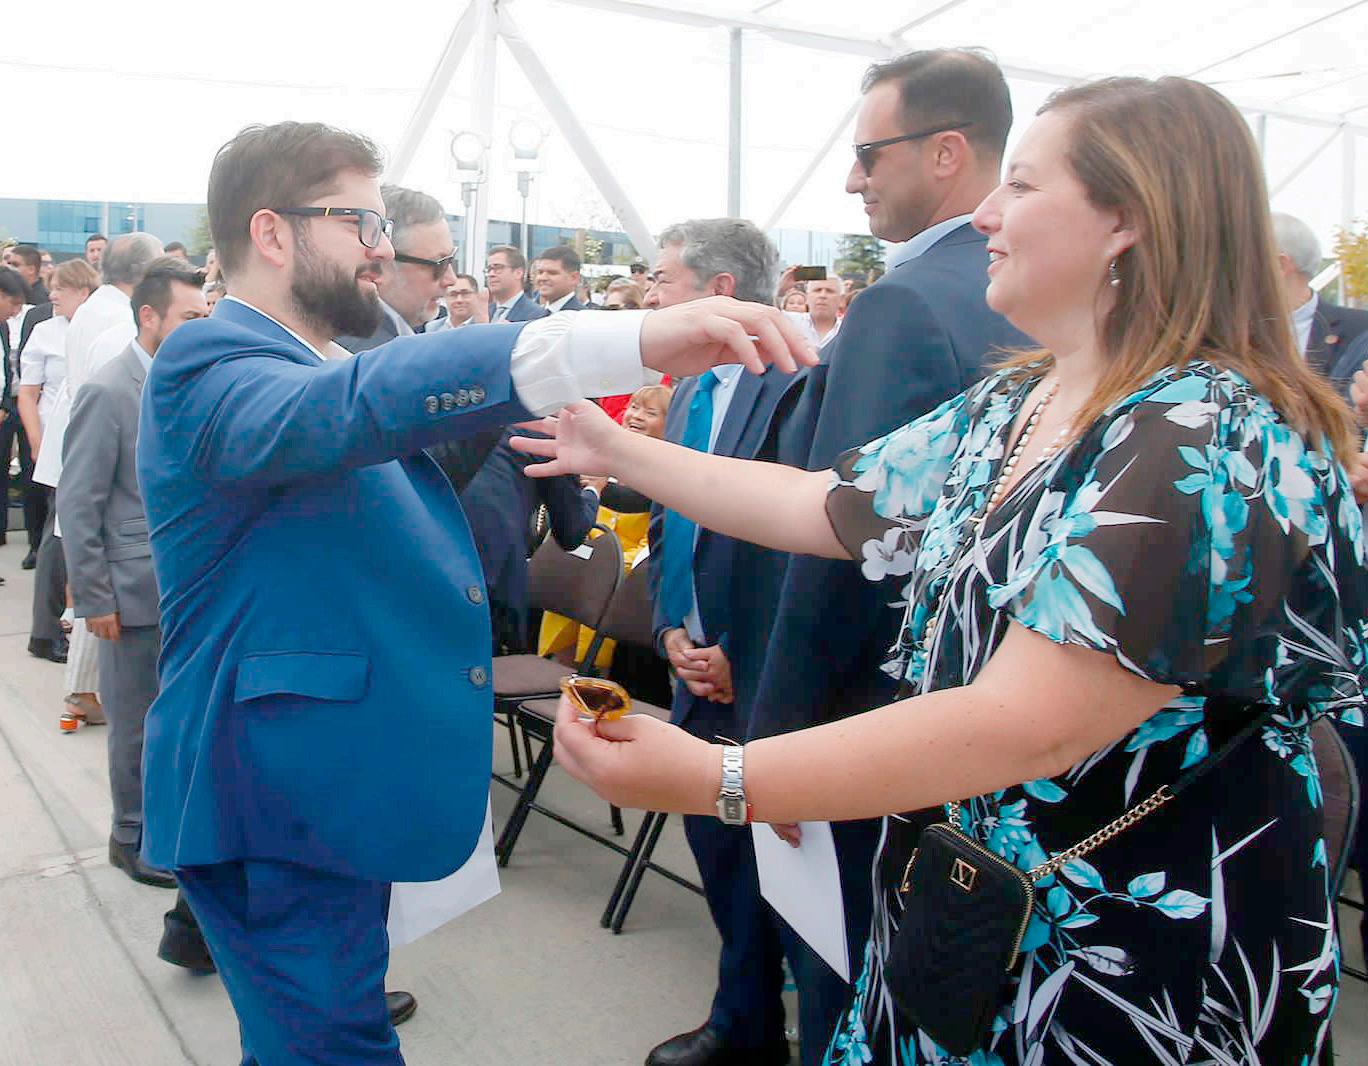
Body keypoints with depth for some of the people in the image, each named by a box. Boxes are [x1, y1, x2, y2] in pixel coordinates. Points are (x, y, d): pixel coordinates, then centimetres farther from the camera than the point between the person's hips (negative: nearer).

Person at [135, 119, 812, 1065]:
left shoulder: (301, 370, 15)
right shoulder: (211, 365, -18)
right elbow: (354, 406, -39)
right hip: (279, 798, -10)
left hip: (333, 786, 10)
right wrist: (628, 340, -50)